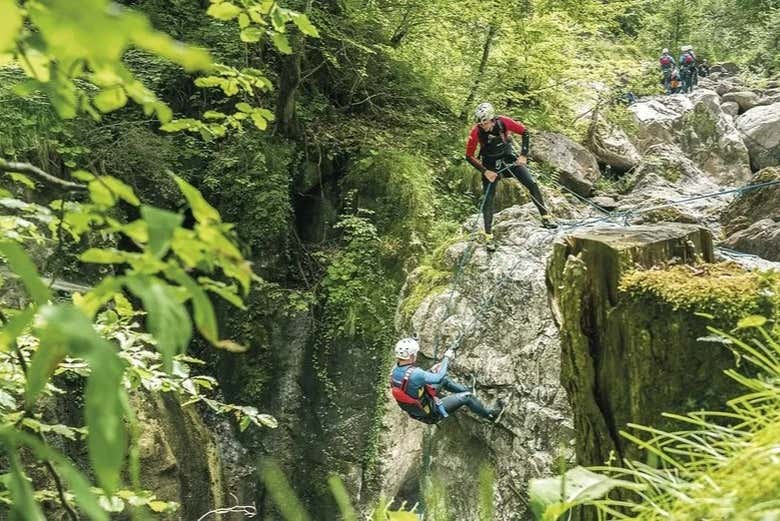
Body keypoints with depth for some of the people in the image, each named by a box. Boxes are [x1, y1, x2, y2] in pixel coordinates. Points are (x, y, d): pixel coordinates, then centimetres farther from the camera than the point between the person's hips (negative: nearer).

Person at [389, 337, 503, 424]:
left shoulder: (395, 370, -9)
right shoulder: (414, 374, -36)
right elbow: (438, 377, -23)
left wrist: (431, 371, 9)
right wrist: (447, 358, -10)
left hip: (416, 411, 8)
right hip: (432, 414, -8)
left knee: (444, 380, 19)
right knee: (466, 397, 0)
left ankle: (469, 391, 36)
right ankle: (490, 415, 21)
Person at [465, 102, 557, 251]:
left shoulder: (503, 122, -24)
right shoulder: (476, 131, -26)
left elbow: (524, 132, -9)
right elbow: (469, 156, -16)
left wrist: (523, 155, -15)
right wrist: (485, 172, -21)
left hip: (509, 158, 1)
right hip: (490, 165, -1)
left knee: (532, 184, -9)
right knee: (488, 200, -6)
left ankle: (545, 218, 4)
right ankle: (488, 237, 3)